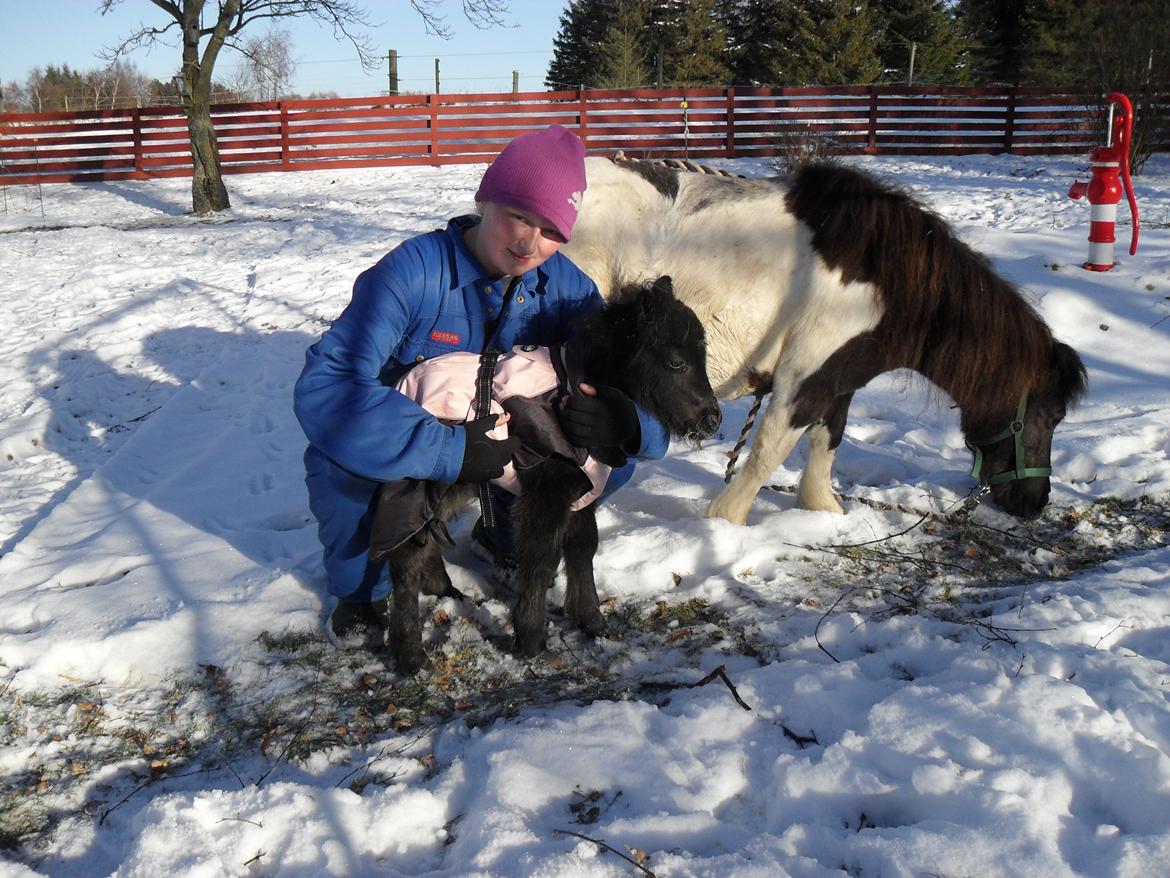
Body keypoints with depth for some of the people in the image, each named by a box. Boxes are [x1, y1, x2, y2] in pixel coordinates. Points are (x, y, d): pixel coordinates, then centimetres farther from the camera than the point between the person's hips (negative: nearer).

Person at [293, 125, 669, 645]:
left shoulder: (566, 287, -14)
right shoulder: (414, 272, -28)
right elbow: (323, 386, -39)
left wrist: (627, 421, -41)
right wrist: (452, 450, -48)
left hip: (508, 452, 4)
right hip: (410, 461, -3)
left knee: (612, 457, -16)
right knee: (339, 456, -35)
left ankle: (508, 534, 14)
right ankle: (361, 584, -2)